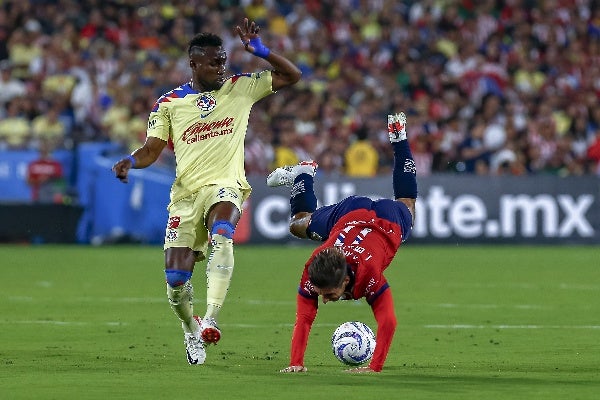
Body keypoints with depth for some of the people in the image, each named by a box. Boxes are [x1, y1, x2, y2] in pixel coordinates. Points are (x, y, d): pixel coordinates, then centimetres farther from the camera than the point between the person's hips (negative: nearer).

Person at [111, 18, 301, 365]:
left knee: (221, 234, -37)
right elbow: (151, 150, 9)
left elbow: (292, 76, 6)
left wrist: (260, 51, -8)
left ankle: (211, 320, -41)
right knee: (176, 278, -5)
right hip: (186, 193, 2)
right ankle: (191, 330, 25)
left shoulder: (241, 88, 7)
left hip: (225, 186, -2)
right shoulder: (169, 103, 7)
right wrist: (130, 162, -13)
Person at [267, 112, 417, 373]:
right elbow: (303, 321, -34)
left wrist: (375, 367, -53)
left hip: (388, 220, -1)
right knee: (298, 226, 27)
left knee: (406, 206, 35)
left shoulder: (370, 276, -47)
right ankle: (302, 174, 48)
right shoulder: (312, 273, -38)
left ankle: (398, 136, 48)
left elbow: (387, 323, -47)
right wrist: (295, 363, -44)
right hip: (348, 213, 1)